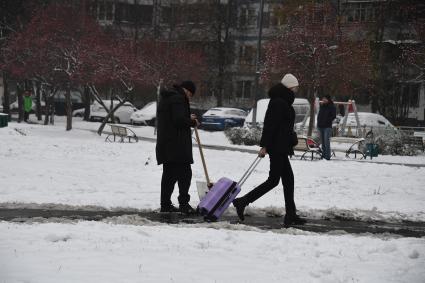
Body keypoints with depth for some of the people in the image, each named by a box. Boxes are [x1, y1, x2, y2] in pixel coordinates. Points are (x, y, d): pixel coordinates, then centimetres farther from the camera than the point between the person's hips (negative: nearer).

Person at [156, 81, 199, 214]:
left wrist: (188, 118, 15)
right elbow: (179, 120, -21)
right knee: (184, 173, -8)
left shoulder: (166, 98, 21)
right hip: (176, 145, -10)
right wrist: (192, 122, -5)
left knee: (169, 174, 12)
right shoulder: (178, 98, -12)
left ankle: (165, 204, 14)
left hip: (165, 145, 10)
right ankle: (184, 203, -13)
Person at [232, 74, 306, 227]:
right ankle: (242, 202, -4)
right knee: (273, 180, -7)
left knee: (288, 178, 8)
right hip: (277, 147, -10)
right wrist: (265, 146, -23)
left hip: (281, 147, 10)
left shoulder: (282, 101, 18)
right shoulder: (278, 102, -15)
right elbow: (270, 124, -20)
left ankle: (290, 215, 10)